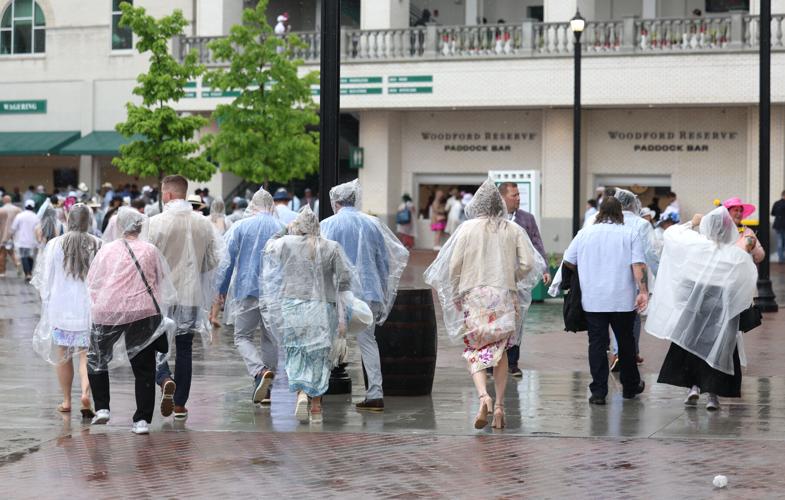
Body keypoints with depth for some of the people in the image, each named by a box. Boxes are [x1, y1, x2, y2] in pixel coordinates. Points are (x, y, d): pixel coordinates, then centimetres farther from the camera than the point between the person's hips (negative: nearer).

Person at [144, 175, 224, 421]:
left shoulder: (155, 222, -13)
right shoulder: (203, 223, 0)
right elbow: (215, 259, 4)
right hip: (191, 295, 3)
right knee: (184, 348, 12)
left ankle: (165, 380, -20)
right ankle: (180, 405, 14)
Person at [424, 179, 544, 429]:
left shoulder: (467, 228, -4)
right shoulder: (513, 230, 0)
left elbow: (453, 265, -5)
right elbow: (528, 264, -2)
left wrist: (455, 295, 8)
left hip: (474, 296, -2)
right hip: (505, 297, 2)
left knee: (474, 350, 6)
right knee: (500, 350, 15)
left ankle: (483, 396, -18)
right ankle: (499, 405, 10)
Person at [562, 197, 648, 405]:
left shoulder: (585, 233, 4)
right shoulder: (630, 234, 0)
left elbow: (568, 262, 9)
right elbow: (638, 265, -10)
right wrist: (643, 290, -11)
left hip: (593, 301, 0)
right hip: (623, 300, 0)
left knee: (597, 343, 2)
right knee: (626, 342, 14)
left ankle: (598, 392, -4)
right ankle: (630, 386, 26)